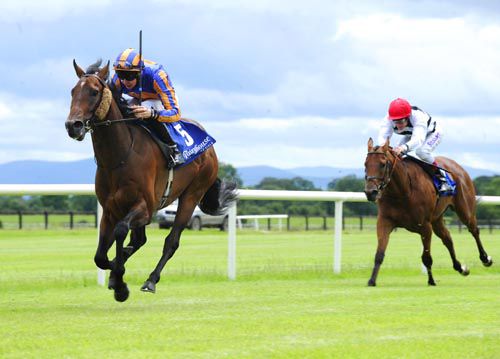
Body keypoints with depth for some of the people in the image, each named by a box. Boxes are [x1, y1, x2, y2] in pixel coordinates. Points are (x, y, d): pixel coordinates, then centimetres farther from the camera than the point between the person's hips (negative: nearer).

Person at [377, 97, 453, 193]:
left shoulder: (418, 116, -45)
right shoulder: (388, 120, -31)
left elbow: (418, 139, -59)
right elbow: (383, 135, -42)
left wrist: (404, 147, -79)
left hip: (432, 133, -5)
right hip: (411, 135, 5)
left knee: (421, 151, -34)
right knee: (396, 153, -16)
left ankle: (441, 177, -16)